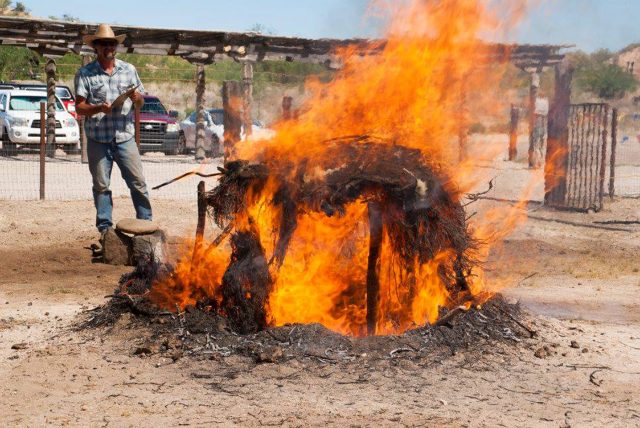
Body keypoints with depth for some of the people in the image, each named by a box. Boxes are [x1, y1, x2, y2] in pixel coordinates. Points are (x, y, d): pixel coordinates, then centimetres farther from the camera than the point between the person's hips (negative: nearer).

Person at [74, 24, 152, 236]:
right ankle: (104, 226, 13)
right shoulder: (85, 73, 1)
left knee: (138, 182, 0)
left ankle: (146, 222, 9)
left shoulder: (129, 70, 10)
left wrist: (137, 98, -8)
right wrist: (99, 108, -21)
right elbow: (79, 107, -3)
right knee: (101, 185, 4)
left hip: (125, 138, 2)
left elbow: (141, 102, 16)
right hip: (98, 141, -2)